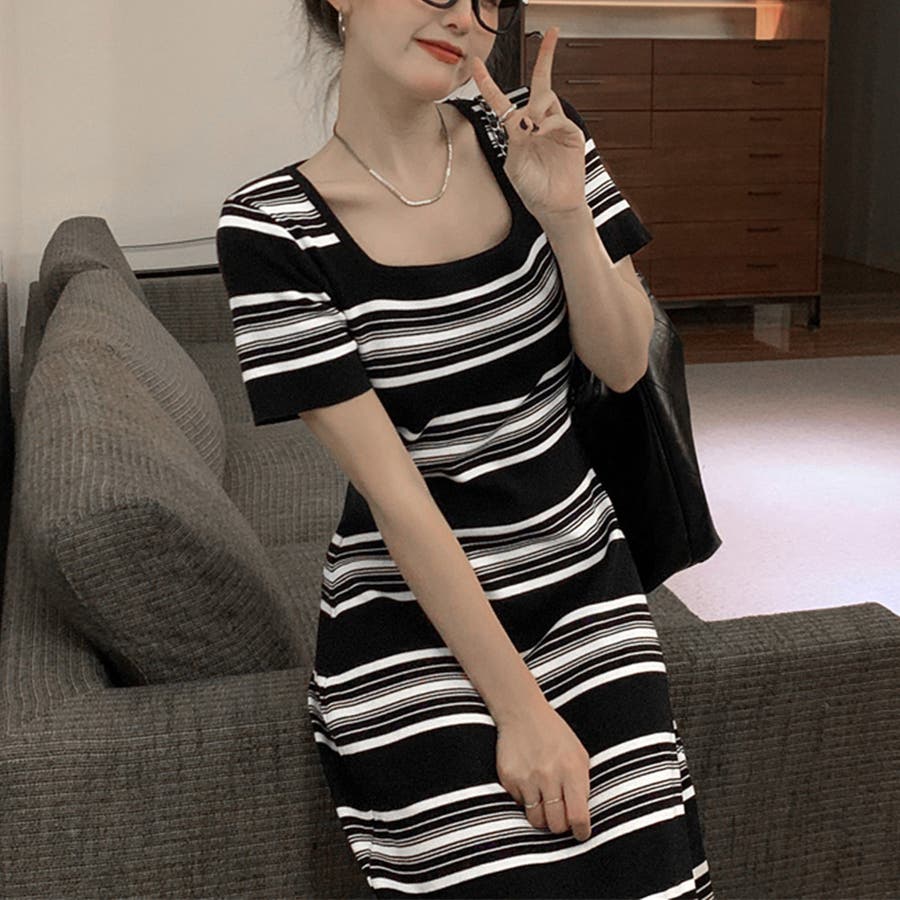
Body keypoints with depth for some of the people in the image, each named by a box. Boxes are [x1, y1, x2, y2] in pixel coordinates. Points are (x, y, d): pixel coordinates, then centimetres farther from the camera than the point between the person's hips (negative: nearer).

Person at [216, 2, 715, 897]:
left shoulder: (530, 132, 0)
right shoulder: (271, 226, -14)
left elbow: (623, 365, 1)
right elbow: (391, 485, -16)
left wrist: (565, 211, -17)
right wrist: (519, 705, -14)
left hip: (583, 585, 4)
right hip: (412, 628, -3)